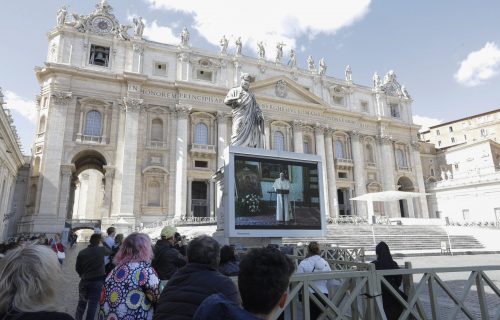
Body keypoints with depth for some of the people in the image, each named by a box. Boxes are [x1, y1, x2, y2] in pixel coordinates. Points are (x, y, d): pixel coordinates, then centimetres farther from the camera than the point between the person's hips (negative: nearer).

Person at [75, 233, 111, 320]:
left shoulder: (81, 252, -2)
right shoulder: (102, 250, -9)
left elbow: (77, 268, 4)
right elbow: (110, 251, 13)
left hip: (84, 280, 3)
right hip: (97, 281, -3)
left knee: (82, 302, 19)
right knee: (93, 304, 5)